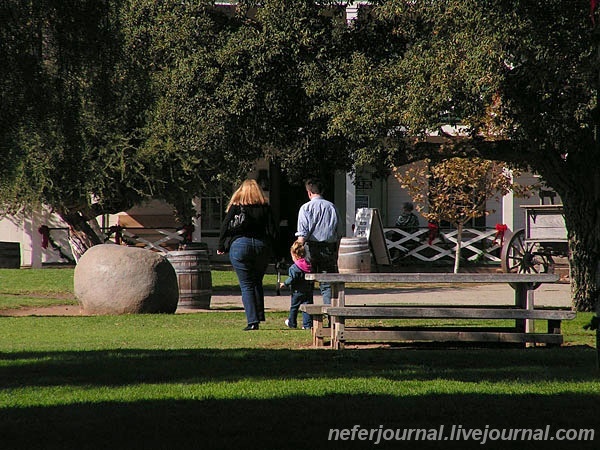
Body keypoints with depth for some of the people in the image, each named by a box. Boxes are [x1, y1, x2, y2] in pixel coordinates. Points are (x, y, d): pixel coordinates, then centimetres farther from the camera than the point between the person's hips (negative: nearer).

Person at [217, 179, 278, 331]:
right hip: (261, 246, 2)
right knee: (257, 282, 19)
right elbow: (273, 231, 1)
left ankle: (252, 321, -8)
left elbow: (225, 227, -3)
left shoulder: (236, 206, 1)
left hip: (240, 245, -2)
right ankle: (259, 316, 10)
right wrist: (269, 248, 15)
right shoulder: (265, 207, 4)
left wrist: (221, 247, 7)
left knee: (246, 285, 0)